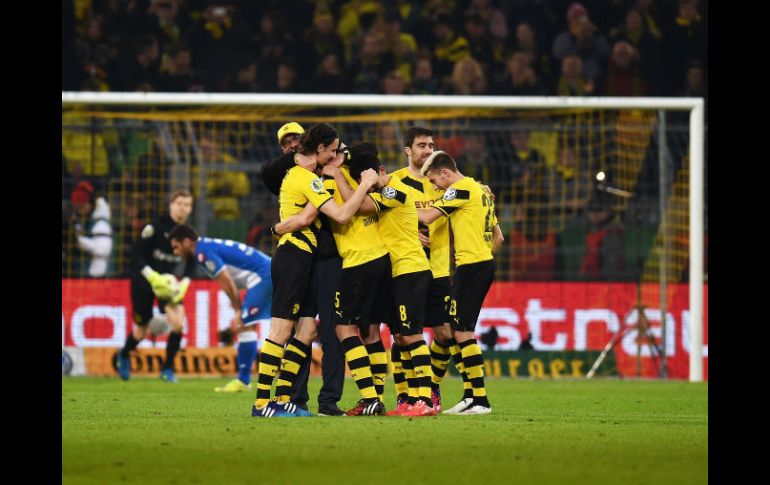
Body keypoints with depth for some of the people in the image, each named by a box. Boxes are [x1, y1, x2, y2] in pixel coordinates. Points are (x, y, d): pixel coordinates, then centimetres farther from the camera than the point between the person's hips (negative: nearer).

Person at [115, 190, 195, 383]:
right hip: (143, 280, -4)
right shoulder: (157, 226, -18)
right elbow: (136, 252, -19)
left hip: (168, 282, 4)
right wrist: (152, 276, -28)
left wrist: (184, 283, -10)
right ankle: (123, 356, 42)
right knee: (141, 331, 8)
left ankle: (167, 368, -2)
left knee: (178, 323, -19)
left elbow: (191, 265, 8)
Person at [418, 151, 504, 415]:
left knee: (462, 331, -9)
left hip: (470, 265, -10)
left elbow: (427, 217, -14)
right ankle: (472, 395, 12)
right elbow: (498, 236, 23)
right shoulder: (481, 190, 18)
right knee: (462, 331, 12)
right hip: (485, 263, 10)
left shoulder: (460, 189, -10)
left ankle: (481, 400, -12)